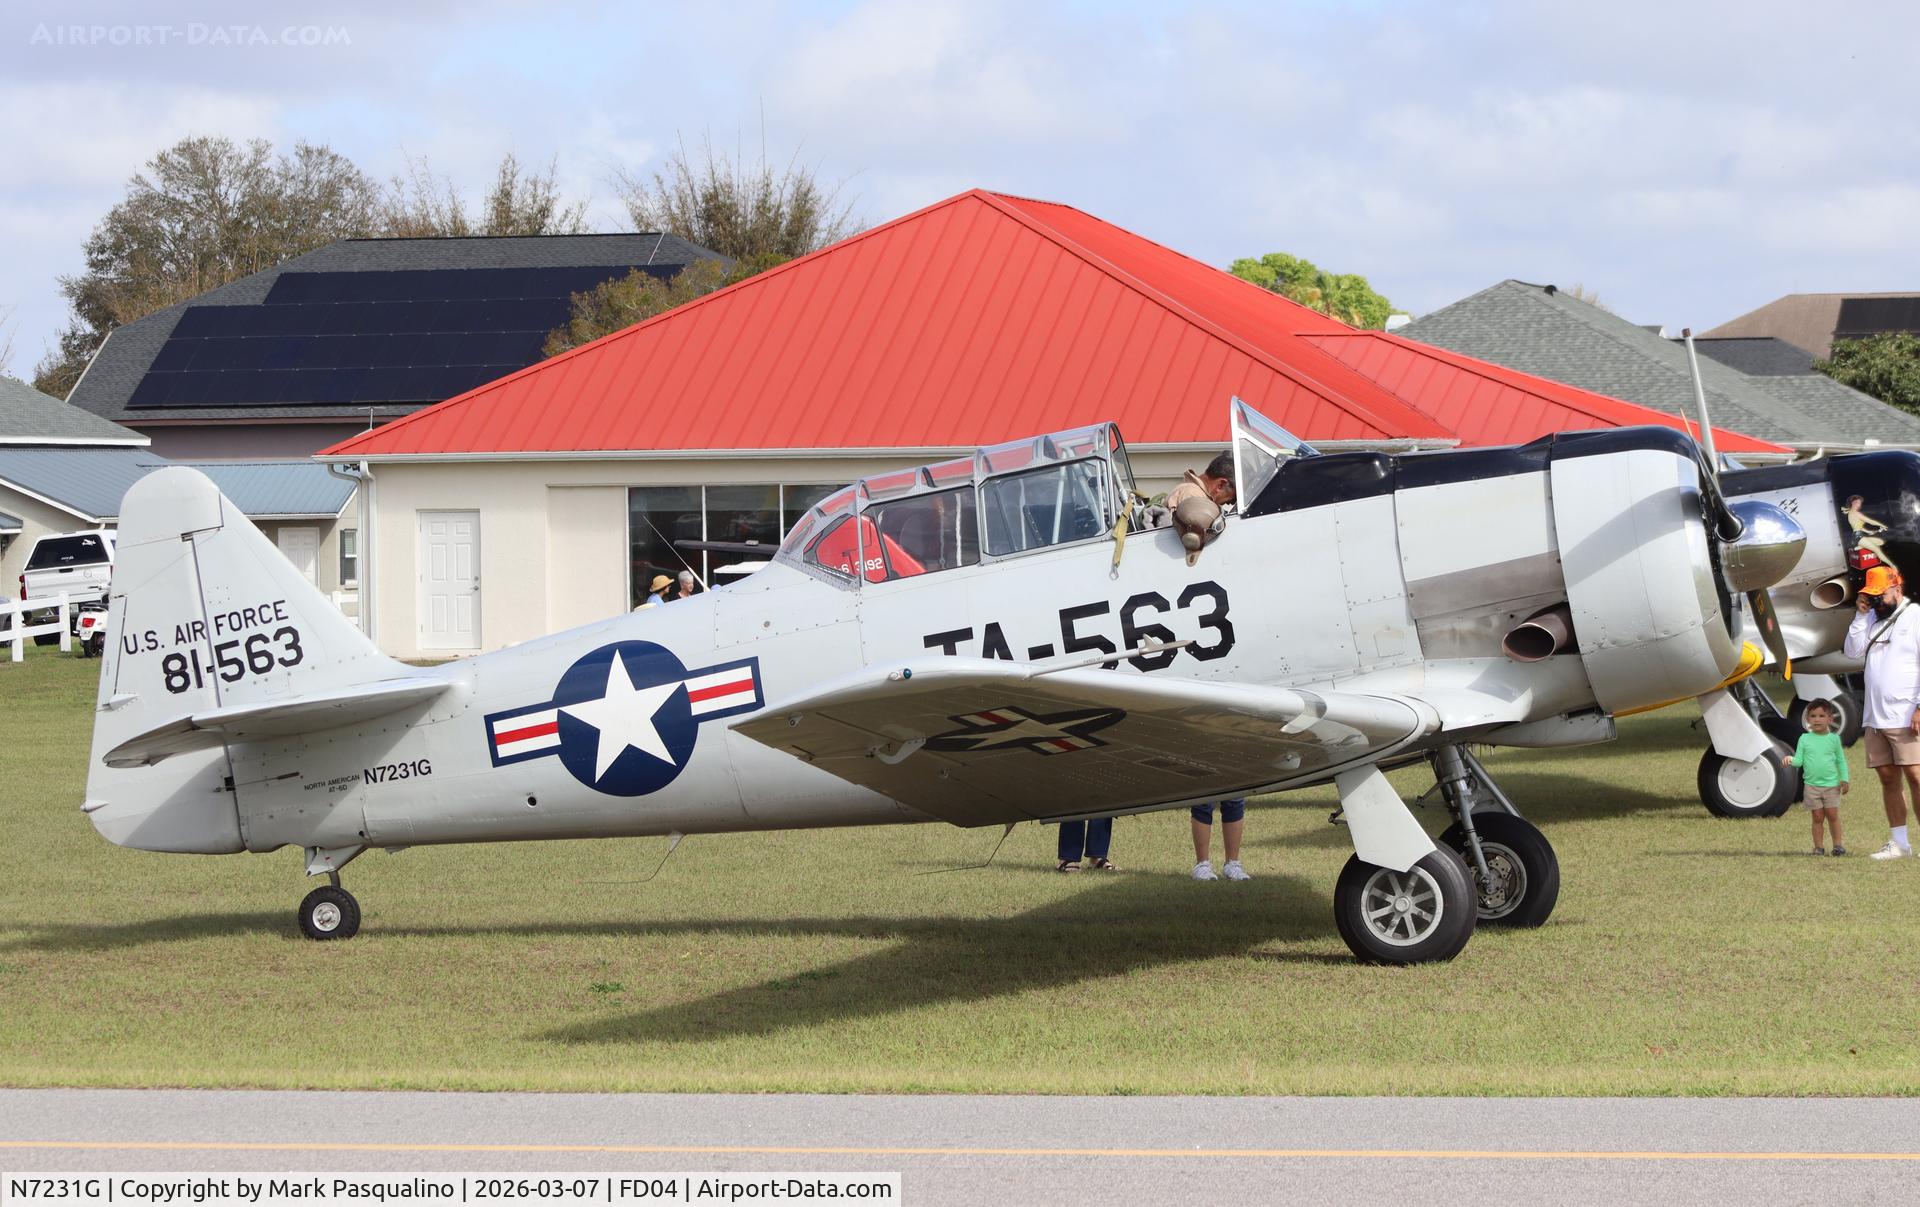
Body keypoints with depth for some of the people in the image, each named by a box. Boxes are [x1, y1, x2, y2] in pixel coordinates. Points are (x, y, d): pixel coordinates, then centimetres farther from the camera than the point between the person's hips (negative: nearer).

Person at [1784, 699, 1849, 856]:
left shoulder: (1834, 738, 2)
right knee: (1817, 817, 3)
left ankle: (1838, 844, 9)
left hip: (1831, 784, -1)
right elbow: (1799, 760, 1)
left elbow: (1841, 760, 7)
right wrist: (1791, 760, -21)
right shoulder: (1805, 739, 3)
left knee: (1832, 815, 0)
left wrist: (1844, 779, 1)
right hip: (1811, 785, 1)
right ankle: (1819, 846, 8)